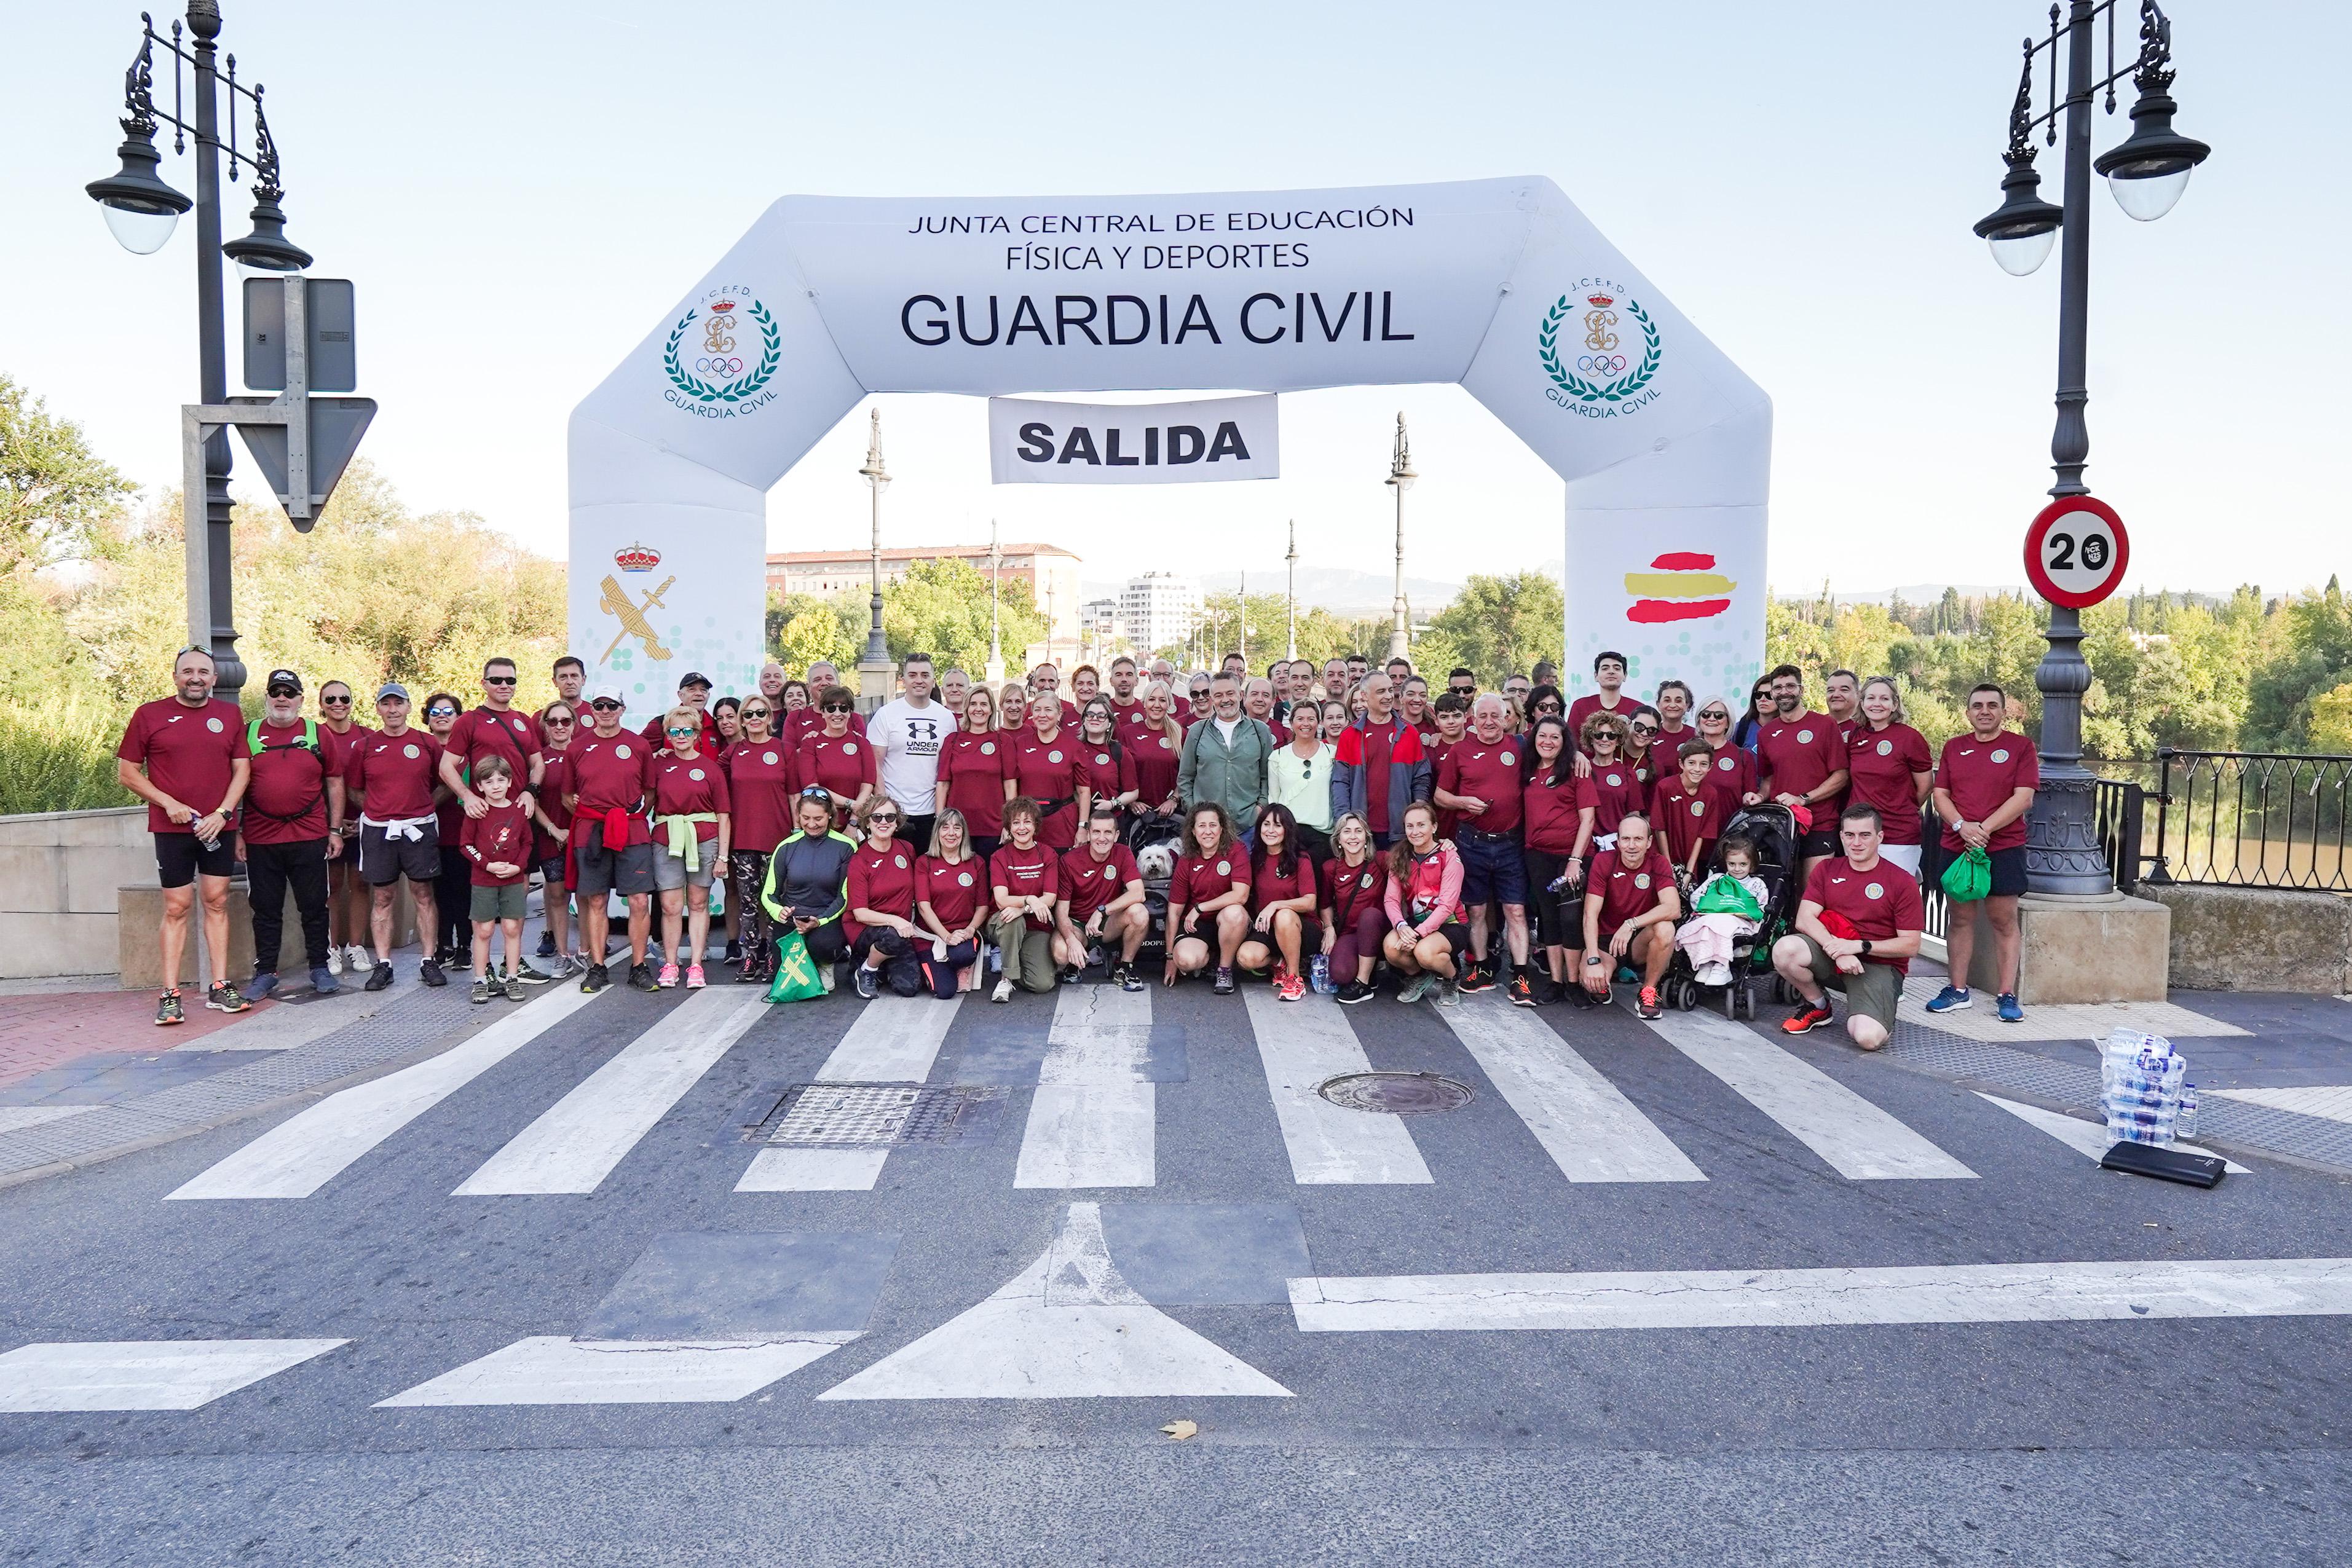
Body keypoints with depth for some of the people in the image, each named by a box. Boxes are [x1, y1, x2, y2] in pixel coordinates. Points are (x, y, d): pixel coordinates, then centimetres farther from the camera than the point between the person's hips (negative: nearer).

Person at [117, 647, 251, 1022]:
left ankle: (220, 988, 10)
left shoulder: (230, 714, 7)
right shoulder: (149, 715, 1)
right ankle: (170, 995, 3)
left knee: (217, 902, 6)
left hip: (218, 828, 2)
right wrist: (169, 804, -9)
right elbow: (127, 771, 3)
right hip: (172, 827, -2)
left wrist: (222, 813, -6)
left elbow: (242, 769, 6)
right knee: (177, 908, -1)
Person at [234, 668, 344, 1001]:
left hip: (310, 837, 0)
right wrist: (237, 832, 4)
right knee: (266, 909, 7)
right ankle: (265, 972, 16)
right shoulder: (247, 734, 7)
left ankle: (320, 969, 15)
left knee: (314, 906, 5)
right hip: (260, 839, 1)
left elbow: (334, 783, 9)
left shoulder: (318, 735, 6)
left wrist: (335, 829, 5)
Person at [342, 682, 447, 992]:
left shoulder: (427, 744, 4)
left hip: (420, 827, -1)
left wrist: (424, 805, 2)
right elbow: (352, 788, 12)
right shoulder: (364, 746, 5)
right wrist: (379, 806, 4)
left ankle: (428, 962, 8)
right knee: (381, 898, 4)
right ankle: (383, 964, 9)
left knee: (424, 895, 3)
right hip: (377, 829, 1)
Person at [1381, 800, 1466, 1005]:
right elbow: (1391, 899, -5)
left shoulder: (1449, 857, -10)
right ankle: (1418, 977, 6)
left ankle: (1451, 979, 2)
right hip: (1414, 923, 4)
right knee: (1390, 946, -29)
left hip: (1450, 924, -4)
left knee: (1424, 951, -35)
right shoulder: (1400, 859, 4)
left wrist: (1418, 932, -27)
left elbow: (1447, 905, -17)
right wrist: (1401, 926, -25)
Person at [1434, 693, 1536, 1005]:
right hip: (1472, 841, 0)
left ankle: (1520, 978, -1)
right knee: (1476, 909, 9)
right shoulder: (1460, 750, 3)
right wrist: (1464, 802, -10)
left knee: (1516, 911, -3)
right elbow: (1440, 795, 7)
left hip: (1510, 842, 0)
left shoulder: (1519, 746, 4)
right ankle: (1482, 970, 21)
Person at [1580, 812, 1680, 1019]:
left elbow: (1673, 908, -24)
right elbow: (1590, 915, -16)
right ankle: (1602, 984, 10)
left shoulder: (1658, 864, -8)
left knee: (1665, 929, -32)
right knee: (1591, 982, -31)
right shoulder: (1604, 863, -10)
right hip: (1606, 939, -1)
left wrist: (1631, 924, -35)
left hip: (1640, 943, 1)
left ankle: (1648, 993, -10)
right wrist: (1593, 961, -28)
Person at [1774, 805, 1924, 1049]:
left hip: (1879, 965, -3)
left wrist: (1859, 946, -18)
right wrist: (1837, 949, -22)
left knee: (1868, 1038, -30)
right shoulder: (1827, 870, 7)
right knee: (1784, 949, -31)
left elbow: (1911, 946, -5)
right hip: (1830, 953, 3)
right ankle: (1817, 1006, 2)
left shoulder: (1902, 882, -3)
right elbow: (1804, 919, -5)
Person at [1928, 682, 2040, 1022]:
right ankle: (1958, 991, 15)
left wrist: (1985, 828, -15)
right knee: (1960, 917, 8)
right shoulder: (1954, 747, 12)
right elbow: (1940, 794, 6)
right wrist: (1962, 826, -11)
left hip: (2004, 847, -3)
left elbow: (2023, 797, -7)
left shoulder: (2020, 746, 1)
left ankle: (2007, 996, 6)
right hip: (1957, 845, 3)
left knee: (2004, 921, 0)